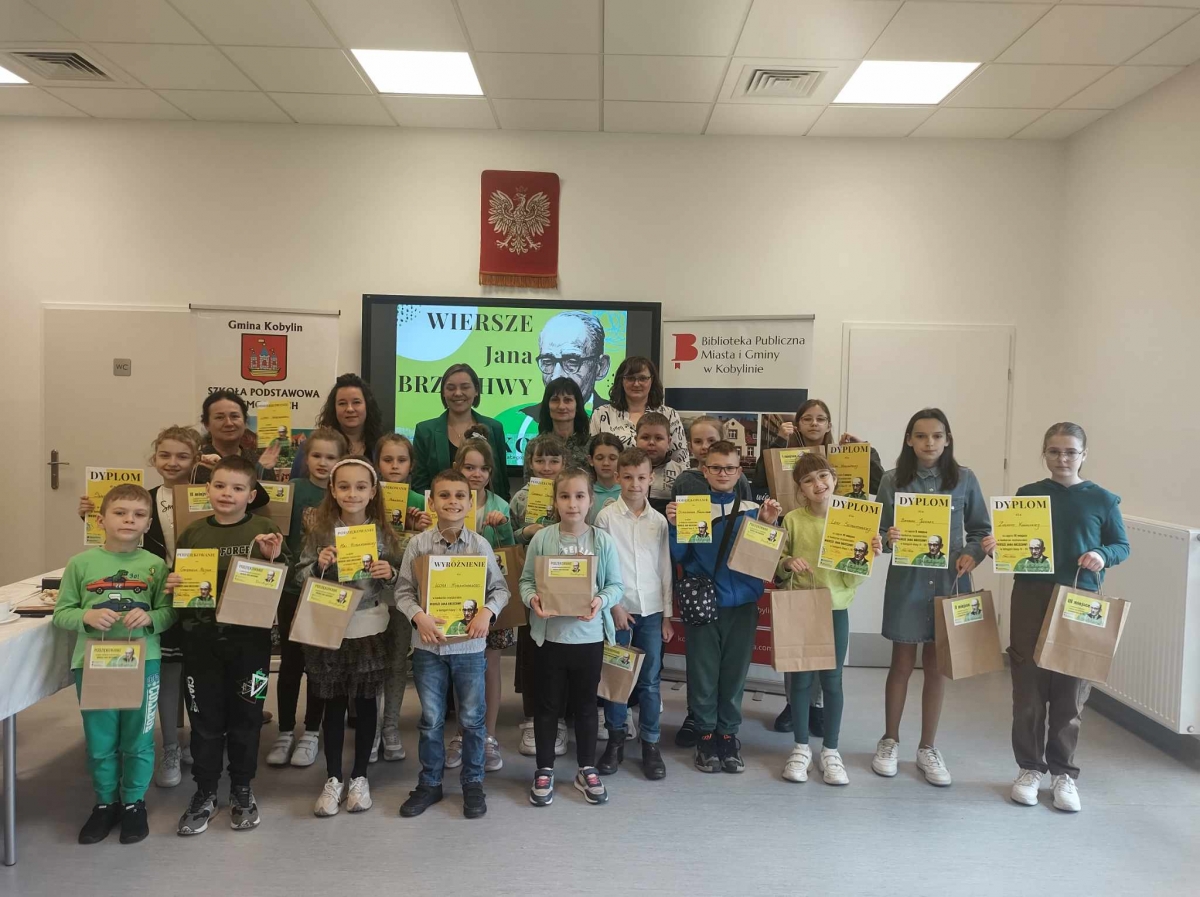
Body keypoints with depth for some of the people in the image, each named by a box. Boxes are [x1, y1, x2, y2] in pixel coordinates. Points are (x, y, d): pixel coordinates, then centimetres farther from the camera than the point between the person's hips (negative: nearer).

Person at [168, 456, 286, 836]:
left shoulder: (265, 531, -1)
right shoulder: (192, 533, 7)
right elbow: (174, 580, 14)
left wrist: (274, 559, -20)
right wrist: (171, 584, -8)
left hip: (249, 638, -2)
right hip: (201, 638, 2)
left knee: (245, 716, 9)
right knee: (204, 717, 10)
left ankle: (242, 790, 27)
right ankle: (204, 792, 26)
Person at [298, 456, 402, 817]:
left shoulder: (383, 533, -1)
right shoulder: (320, 531, -2)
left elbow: (397, 588, 4)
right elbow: (299, 579, 0)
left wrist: (389, 575, -17)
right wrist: (318, 566, -19)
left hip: (369, 630, 0)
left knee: (366, 703, 10)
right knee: (334, 704, 10)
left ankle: (359, 777, 25)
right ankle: (333, 779, 24)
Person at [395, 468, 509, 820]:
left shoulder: (480, 544, -5)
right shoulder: (418, 544, -5)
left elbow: (500, 588, 0)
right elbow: (403, 590, -2)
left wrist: (488, 611, -18)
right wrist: (419, 616, -19)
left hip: (469, 644, 0)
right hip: (428, 644, 0)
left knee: (472, 718, 10)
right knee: (431, 719, 13)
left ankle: (473, 783, 28)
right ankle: (429, 783, 30)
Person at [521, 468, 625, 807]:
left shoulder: (603, 540, -5)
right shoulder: (542, 538, -6)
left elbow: (616, 585, -2)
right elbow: (526, 580, -1)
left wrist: (601, 601, -22)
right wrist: (532, 599, -22)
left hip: (589, 636, 1)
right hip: (549, 634, 0)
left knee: (585, 704, 15)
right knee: (548, 704, 12)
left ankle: (587, 770, 31)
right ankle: (544, 770, 28)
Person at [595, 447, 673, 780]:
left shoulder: (659, 520, 4)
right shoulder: (606, 517, -3)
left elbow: (665, 568, 7)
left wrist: (667, 614, 5)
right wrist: (614, 606, -7)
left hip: (651, 610, 2)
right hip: (616, 608, -2)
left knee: (650, 680, 6)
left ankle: (650, 743, 17)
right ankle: (616, 739, 21)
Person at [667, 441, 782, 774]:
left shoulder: (753, 510, 4)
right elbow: (680, 557, -2)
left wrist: (769, 525, -14)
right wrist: (674, 526, -18)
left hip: (742, 603, 1)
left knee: (735, 671, 9)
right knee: (703, 672, 6)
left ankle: (729, 733, 24)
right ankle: (705, 734, 21)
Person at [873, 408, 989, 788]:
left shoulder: (964, 479, 1)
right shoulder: (893, 480, -3)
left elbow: (981, 529, 6)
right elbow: (879, 530, -1)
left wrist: (971, 554, -12)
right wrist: (887, 538, -22)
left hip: (949, 583, 1)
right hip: (907, 583, -1)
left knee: (937, 666, 10)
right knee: (902, 663, 8)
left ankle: (928, 748, 25)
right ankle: (889, 741, 26)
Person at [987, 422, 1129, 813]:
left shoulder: (1102, 500, 2)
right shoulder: (1026, 494, 4)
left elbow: (1122, 545, 7)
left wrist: (1103, 555, -13)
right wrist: (996, 544, -12)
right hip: (1031, 598, 1)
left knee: (1071, 689, 6)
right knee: (1029, 686, 4)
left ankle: (1063, 773, 21)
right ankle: (1030, 767, 19)